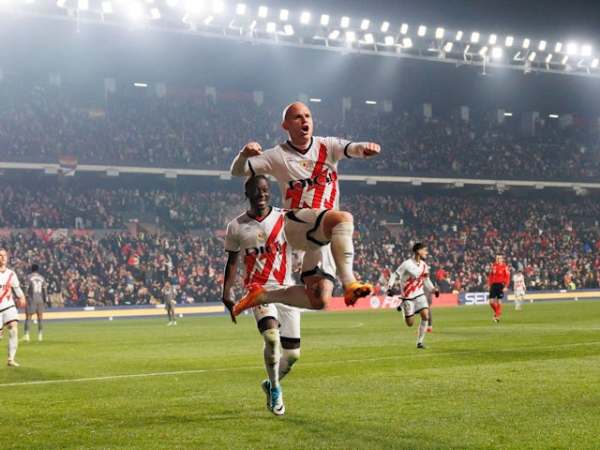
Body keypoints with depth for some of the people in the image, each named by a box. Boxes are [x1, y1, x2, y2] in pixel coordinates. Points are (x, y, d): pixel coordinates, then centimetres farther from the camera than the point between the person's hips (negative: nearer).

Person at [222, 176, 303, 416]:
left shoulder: (286, 219, -1)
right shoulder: (236, 227, 1)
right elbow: (232, 263, 10)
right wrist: (227, 295, 4)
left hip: (287, 289, 2)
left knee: (292, 353, 3)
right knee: (271, 336, -27)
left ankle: (271, 384, 34)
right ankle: (275, 389, -4)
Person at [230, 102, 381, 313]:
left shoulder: (327, 146, 11)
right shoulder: (278, 156, 5)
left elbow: (352, 149, -7)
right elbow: (237, 171, 4)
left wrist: (364, 148, -31)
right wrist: (244, 154, -19)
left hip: (324, 234, 4)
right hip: (298, 222, -4)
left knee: (319, 301, -2)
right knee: (344, 218, -34)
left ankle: (262, 296, 18)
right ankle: (349, 283, -40)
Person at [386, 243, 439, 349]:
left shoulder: (424, 265, 3)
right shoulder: (407, 264, -17)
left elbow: (426, 280, 17)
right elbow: (394, 276, -13)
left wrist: (433, 289, 2)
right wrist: (389, 288, -25)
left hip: (420, 295, 5)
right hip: (408, 297, -5)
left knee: (425, 315, -15)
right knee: (410, 324, 0)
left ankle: (420, 341, -2)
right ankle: (402, 307, 34)